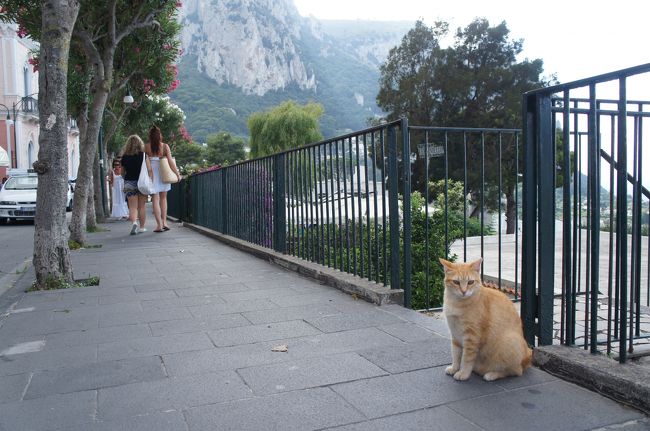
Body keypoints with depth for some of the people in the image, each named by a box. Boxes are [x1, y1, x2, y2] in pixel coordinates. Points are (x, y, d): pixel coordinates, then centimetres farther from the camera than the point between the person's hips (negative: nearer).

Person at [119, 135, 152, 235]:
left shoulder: (124, 156, 2)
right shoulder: (143, 155, -4)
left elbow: (123, 172, 11)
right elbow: (149, 170, -10)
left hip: (129, 183, 1)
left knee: (132, 206, 2)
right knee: (141, 206, 9)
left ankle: (133, 222, -21)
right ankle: (142, 227, 15)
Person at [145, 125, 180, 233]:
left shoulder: (146, 147, -4)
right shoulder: (165, 146, -4)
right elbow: (170, 161, -8)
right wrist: (177, 174, -1)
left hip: (152, 174, -1)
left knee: (155, 199, 3)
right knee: (163, 198, 17)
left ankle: (159, 225, -1)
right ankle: (164, 222, 12)